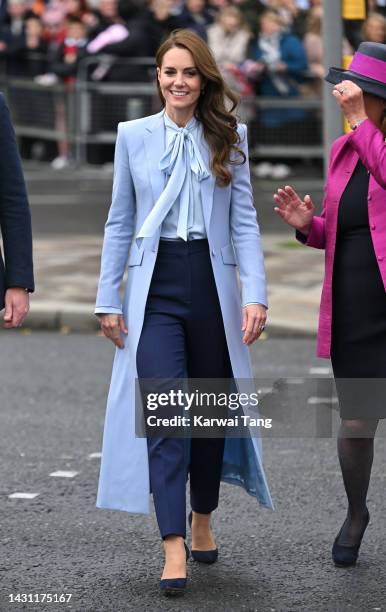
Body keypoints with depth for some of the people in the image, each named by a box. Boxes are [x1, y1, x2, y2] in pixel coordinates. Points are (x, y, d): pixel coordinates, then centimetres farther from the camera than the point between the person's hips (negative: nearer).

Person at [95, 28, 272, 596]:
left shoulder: (229, 137, 5)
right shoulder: (133, 135, 5)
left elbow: (245, 220, 1)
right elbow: (119, 222, 8)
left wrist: (255, 294, -9)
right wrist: (108, 300, 4)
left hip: (212, 282, 1)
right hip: (156, 286, -1)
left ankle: (202, 518, 32)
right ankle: (173, 547, -15)